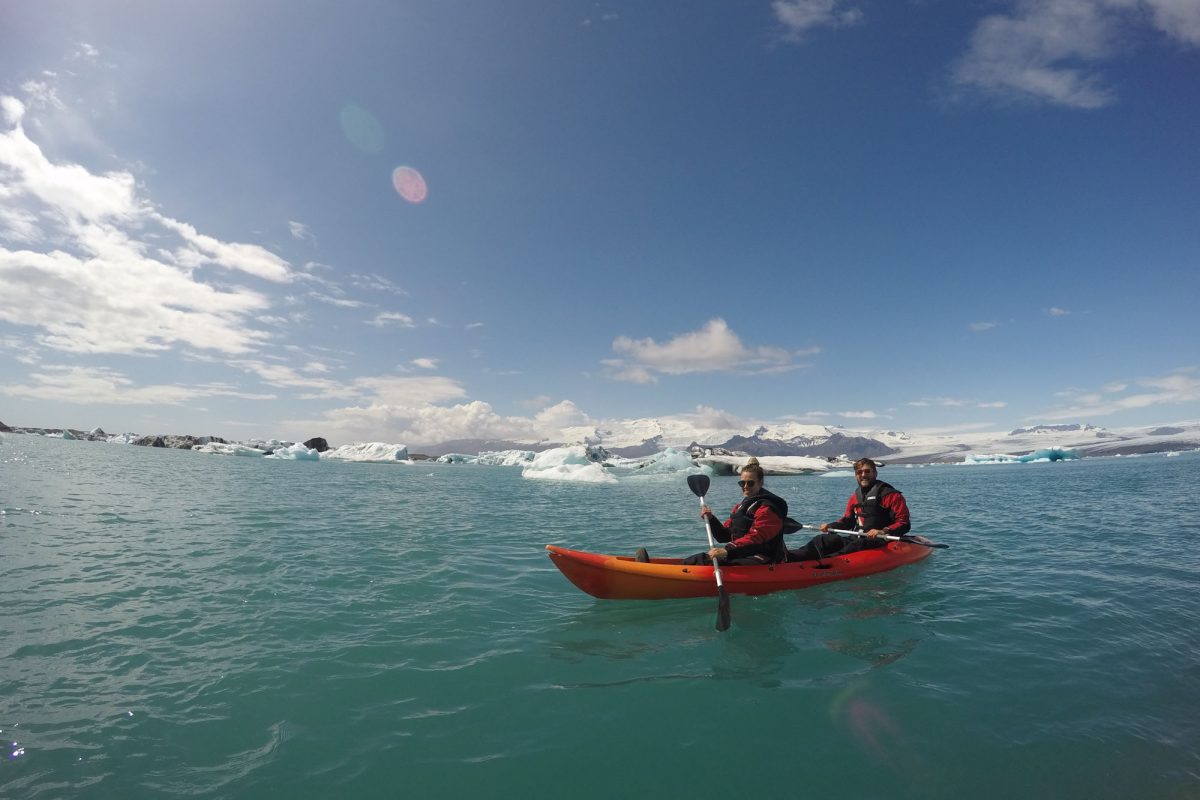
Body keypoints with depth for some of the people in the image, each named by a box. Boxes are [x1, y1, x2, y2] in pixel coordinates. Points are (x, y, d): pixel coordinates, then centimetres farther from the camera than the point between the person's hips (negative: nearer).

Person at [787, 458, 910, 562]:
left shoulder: (890, 495, -6)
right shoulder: (855, 497, 15)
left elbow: (904, 524, -11)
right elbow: (848, 520, 24)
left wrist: (883, 532, -27)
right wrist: (830, 526, 6)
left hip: (881, 543, -6)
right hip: (857, 539, 6)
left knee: (857, 546, -37)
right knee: (822, 540, -12)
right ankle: (788, 557, -31)